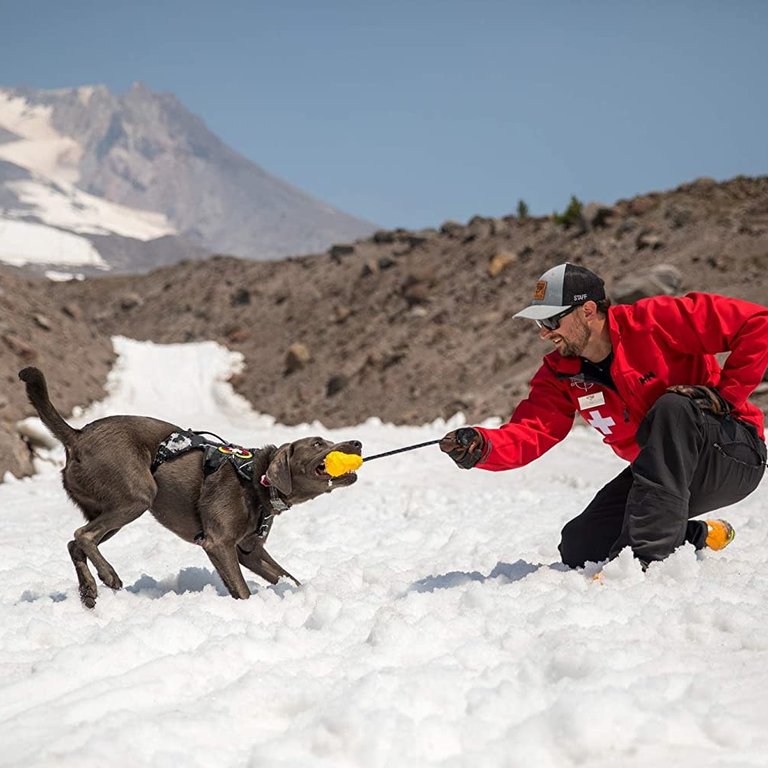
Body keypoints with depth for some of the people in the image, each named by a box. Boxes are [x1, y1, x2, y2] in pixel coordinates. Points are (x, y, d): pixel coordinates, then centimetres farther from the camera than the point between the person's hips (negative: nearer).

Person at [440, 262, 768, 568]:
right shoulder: (559, 374, -2)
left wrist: (724, 393, -22)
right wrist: (480, 447, -36)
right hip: (662, 475, 6)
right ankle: (699, 537, 12)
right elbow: (528, 433, -16)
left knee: (673, 408, -35)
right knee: (579, 549, -6)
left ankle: (644, 554, -35)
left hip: (734, 457, -6)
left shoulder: (655, 321, -21)